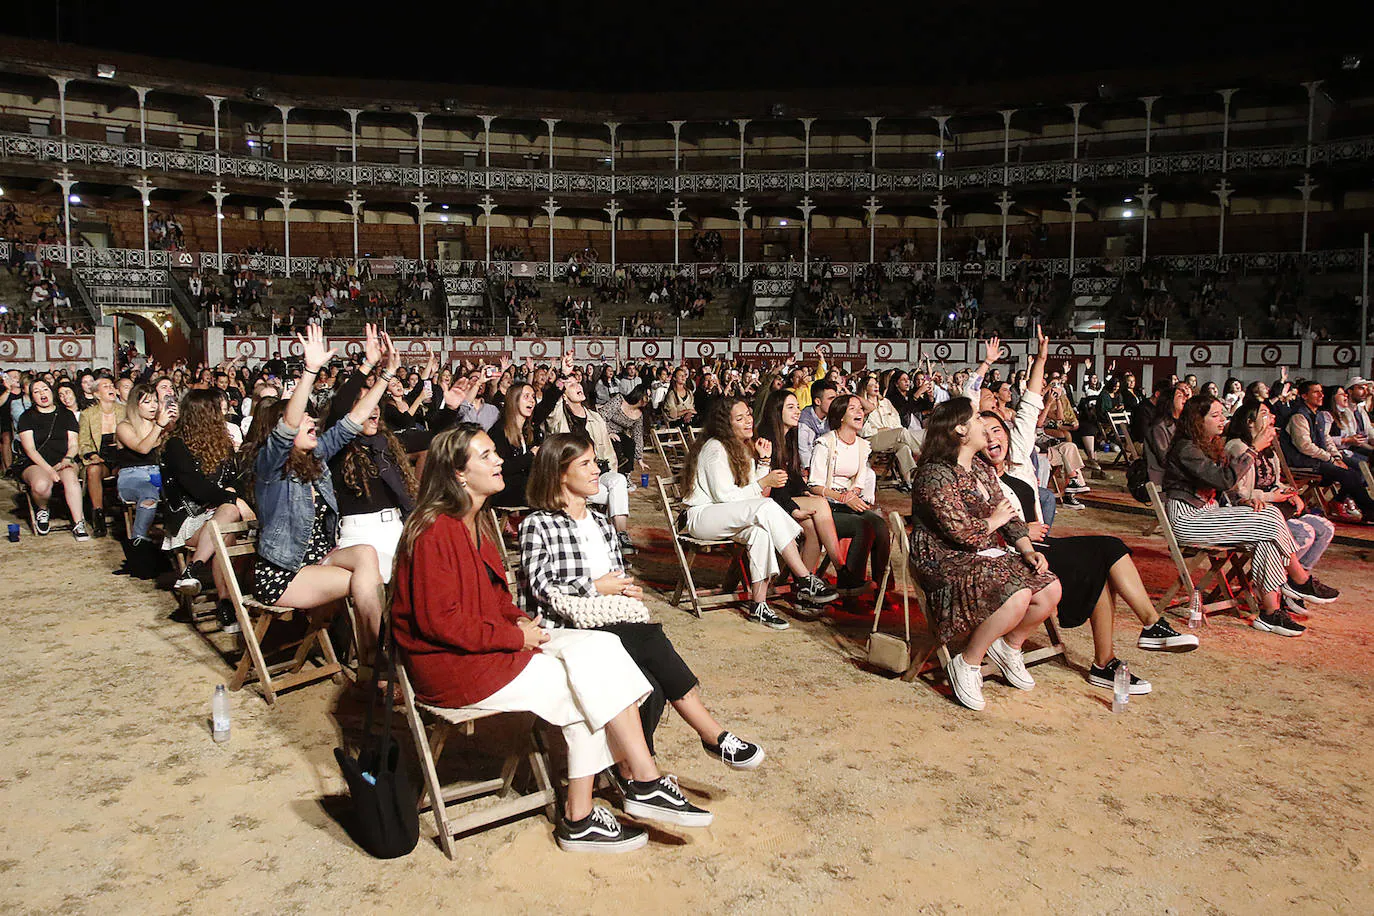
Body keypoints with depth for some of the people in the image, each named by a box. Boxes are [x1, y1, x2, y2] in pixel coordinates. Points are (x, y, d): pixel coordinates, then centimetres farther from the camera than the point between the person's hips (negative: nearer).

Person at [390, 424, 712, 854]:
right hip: (452, 664, -9)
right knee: (583, 687, -14)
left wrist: (521, 621, -1)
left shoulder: (470, 526, 14)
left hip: (495, 643, 9)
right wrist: (514, 635, -18)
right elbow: (439, 621, -23)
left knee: (598, 648, -10)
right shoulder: (435, 532, -18)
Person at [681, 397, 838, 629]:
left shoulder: (744, 447, 14)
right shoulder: (715, 449, -14)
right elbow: (724, 496, -20)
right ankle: (806, 580, -29)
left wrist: (763, 460, 0)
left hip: (727, 517, 8)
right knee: (766, 508, -29)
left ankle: (759, 605, -26)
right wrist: (764, 483, -19)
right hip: (702, 516, -8)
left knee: (760, 531, -26)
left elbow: (756, 491, 12)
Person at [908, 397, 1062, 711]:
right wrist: (993, 522, -5)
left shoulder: (982, 469, 15)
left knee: (1050, 589, -10)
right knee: (1018, 595, -30)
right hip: (948, 562, -9)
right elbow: (962, 534, -23)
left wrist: (1027, 549, -1)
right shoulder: (936, 474, -17)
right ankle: (968, 664, -10)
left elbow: (1008, 515, 15)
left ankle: (1009, 646, 15)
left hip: (988, 555, 9)